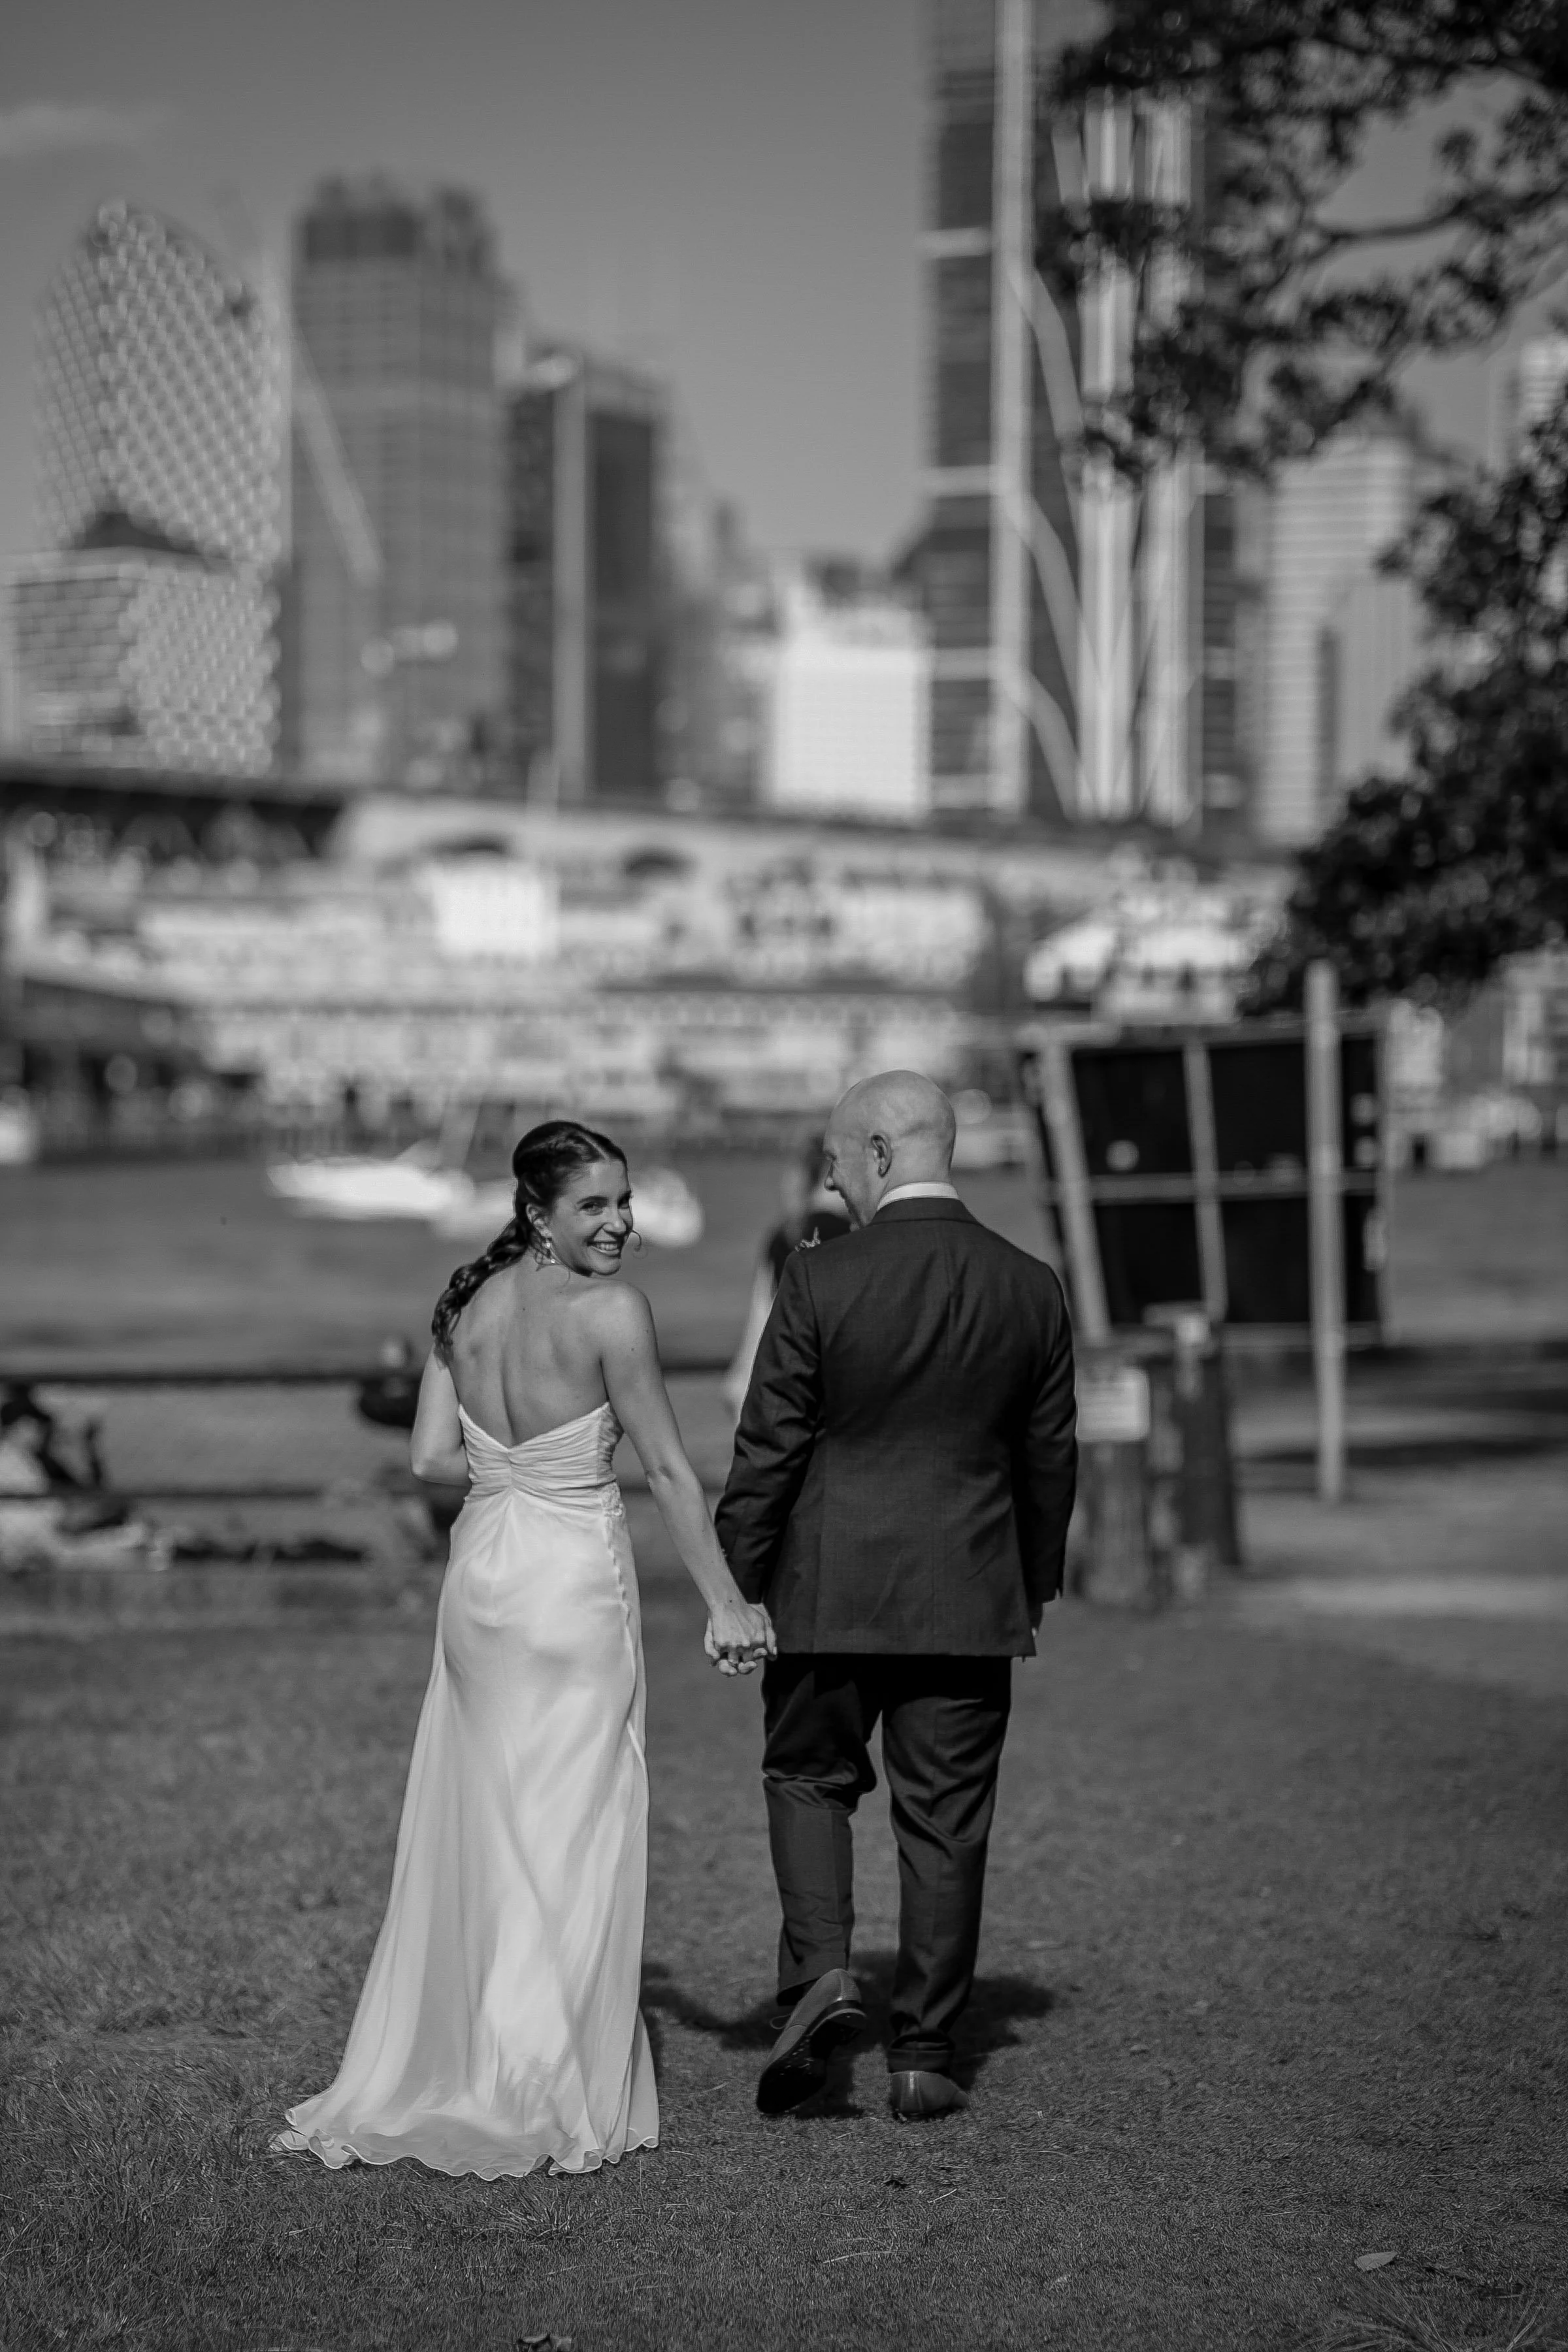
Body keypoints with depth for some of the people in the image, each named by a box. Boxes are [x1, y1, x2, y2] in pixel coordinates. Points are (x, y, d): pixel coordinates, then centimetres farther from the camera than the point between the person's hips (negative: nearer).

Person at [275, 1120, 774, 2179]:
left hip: (479, 1578, 6)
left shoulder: (468, 1303, 3)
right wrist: (728, 1604, -5)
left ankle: (441, 2070, 21)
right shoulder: (612, 1313, -13)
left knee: (475, 1830, 15)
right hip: (576, 1585, -6)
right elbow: (670, 1468, -11)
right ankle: (546, 2097, 6)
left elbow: (433, 1455, 2)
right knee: (570, 1836, 3)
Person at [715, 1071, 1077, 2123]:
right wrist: (1037, 1585, 20)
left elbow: (768, 1452, -8)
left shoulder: (820, 1283, -12)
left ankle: (820, 1971, -4)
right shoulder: (1032, 1289, -1)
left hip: (832, 1592, -2)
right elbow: (1050, 1458, 7)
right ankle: (925, 2054, 11)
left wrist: (735, 1586, 3)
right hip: (972, 1599, 2)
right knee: (946, 1820, 8)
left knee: (808, 1779, 17)